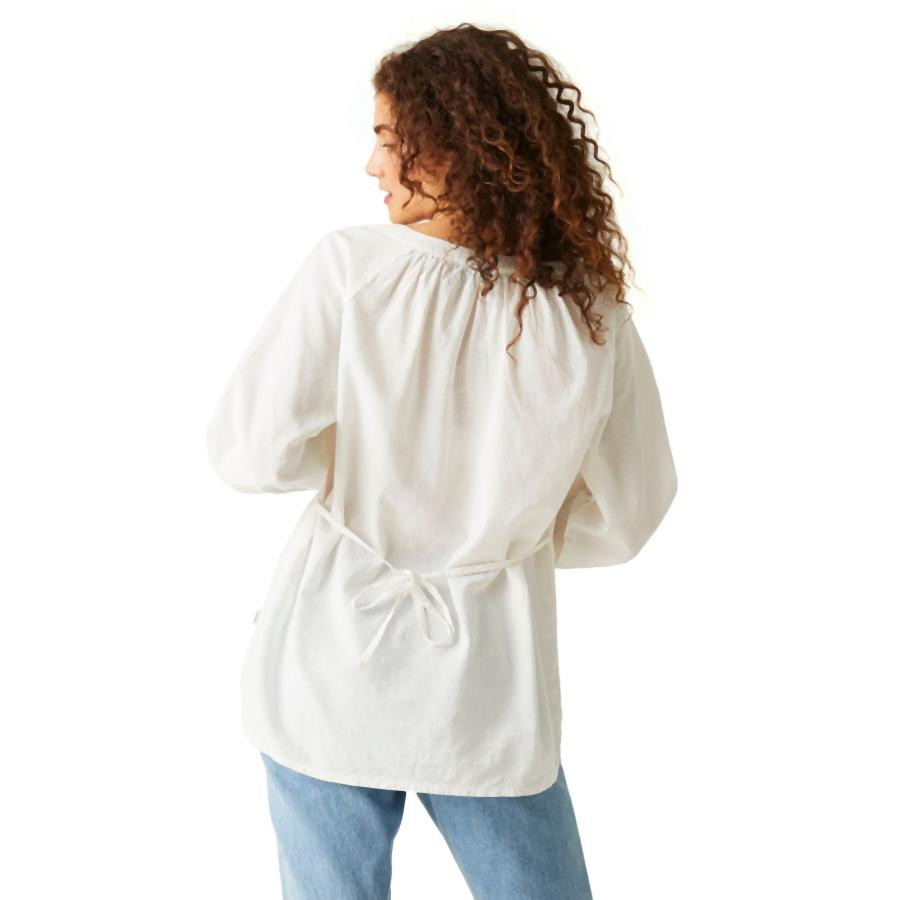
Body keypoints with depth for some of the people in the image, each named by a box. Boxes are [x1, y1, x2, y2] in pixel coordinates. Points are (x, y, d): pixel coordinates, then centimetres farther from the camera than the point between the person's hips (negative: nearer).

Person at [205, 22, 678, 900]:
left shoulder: (349, 267, -16)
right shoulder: (590, 315, -8)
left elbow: (252, 454, -14)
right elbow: (626, 515, 1)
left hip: (335, 673, -1)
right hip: (488, 693, 1)